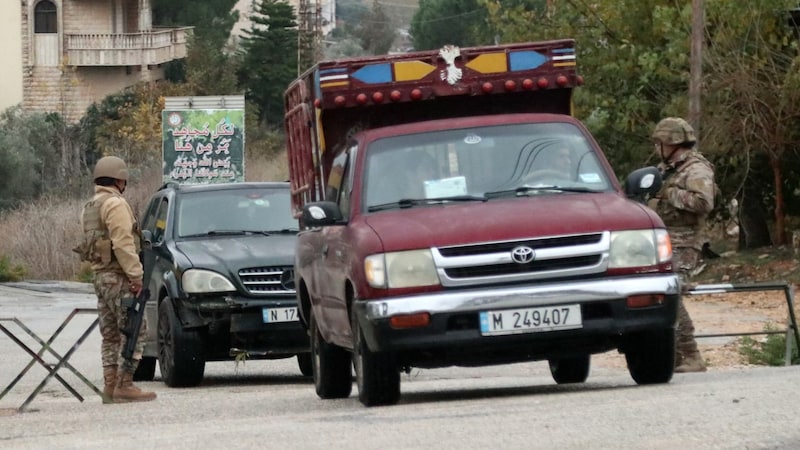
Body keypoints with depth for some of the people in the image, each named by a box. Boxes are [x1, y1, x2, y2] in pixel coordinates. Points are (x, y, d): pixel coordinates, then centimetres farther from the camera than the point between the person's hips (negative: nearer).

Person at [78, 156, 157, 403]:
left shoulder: (89, 208, 18)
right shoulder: (115, 204, -11)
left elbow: (90, 243, 15)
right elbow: (122, 243, -20)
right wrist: (136, 274, -20)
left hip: (100, 277, 9)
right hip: (118, 277, -9)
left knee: (110, 335, 11)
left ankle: (110, 386, 8)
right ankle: (124, 386, -13)